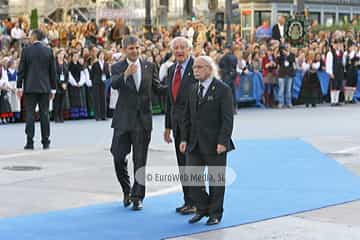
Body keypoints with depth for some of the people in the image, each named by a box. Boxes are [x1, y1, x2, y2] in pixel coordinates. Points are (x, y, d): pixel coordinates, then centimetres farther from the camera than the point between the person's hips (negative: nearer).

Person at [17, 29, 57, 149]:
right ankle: (45, 142, 6)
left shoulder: (26, 50, -4)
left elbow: (21, 70, -3)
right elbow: (53, 71, 5)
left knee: (30, 114, 0)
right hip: (44, 87, 2)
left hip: (29, 87, -2)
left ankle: (30, 142, -2)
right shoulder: (48, 51, 2)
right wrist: (53, 88, 11)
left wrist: (19, 87, 4)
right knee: (44, 114, 5)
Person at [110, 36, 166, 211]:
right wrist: (126, 74, -40)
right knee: (119, 158, 3)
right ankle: (127, 190, 26)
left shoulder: (149, 67, 6)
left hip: (143, 120, 1)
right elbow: (114, 84, -21)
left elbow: (157, 88, 15)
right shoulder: (117, 68, -2)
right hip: (123, 119, -1)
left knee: (140, 161, 3)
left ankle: (137, 197, 12)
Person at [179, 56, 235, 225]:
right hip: (195, 143, 6)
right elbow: (187, 117, 14)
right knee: (192, 176, 4)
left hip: (215, 144, -6)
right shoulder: (194, 90, 11)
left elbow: (227, 119, -13)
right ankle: (202, 208, 21)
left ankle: (215, 213, 18)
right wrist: (184, 138, 6)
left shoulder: (223, 90, -9)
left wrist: (222, 142, -19)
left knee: (216, 179, 5)